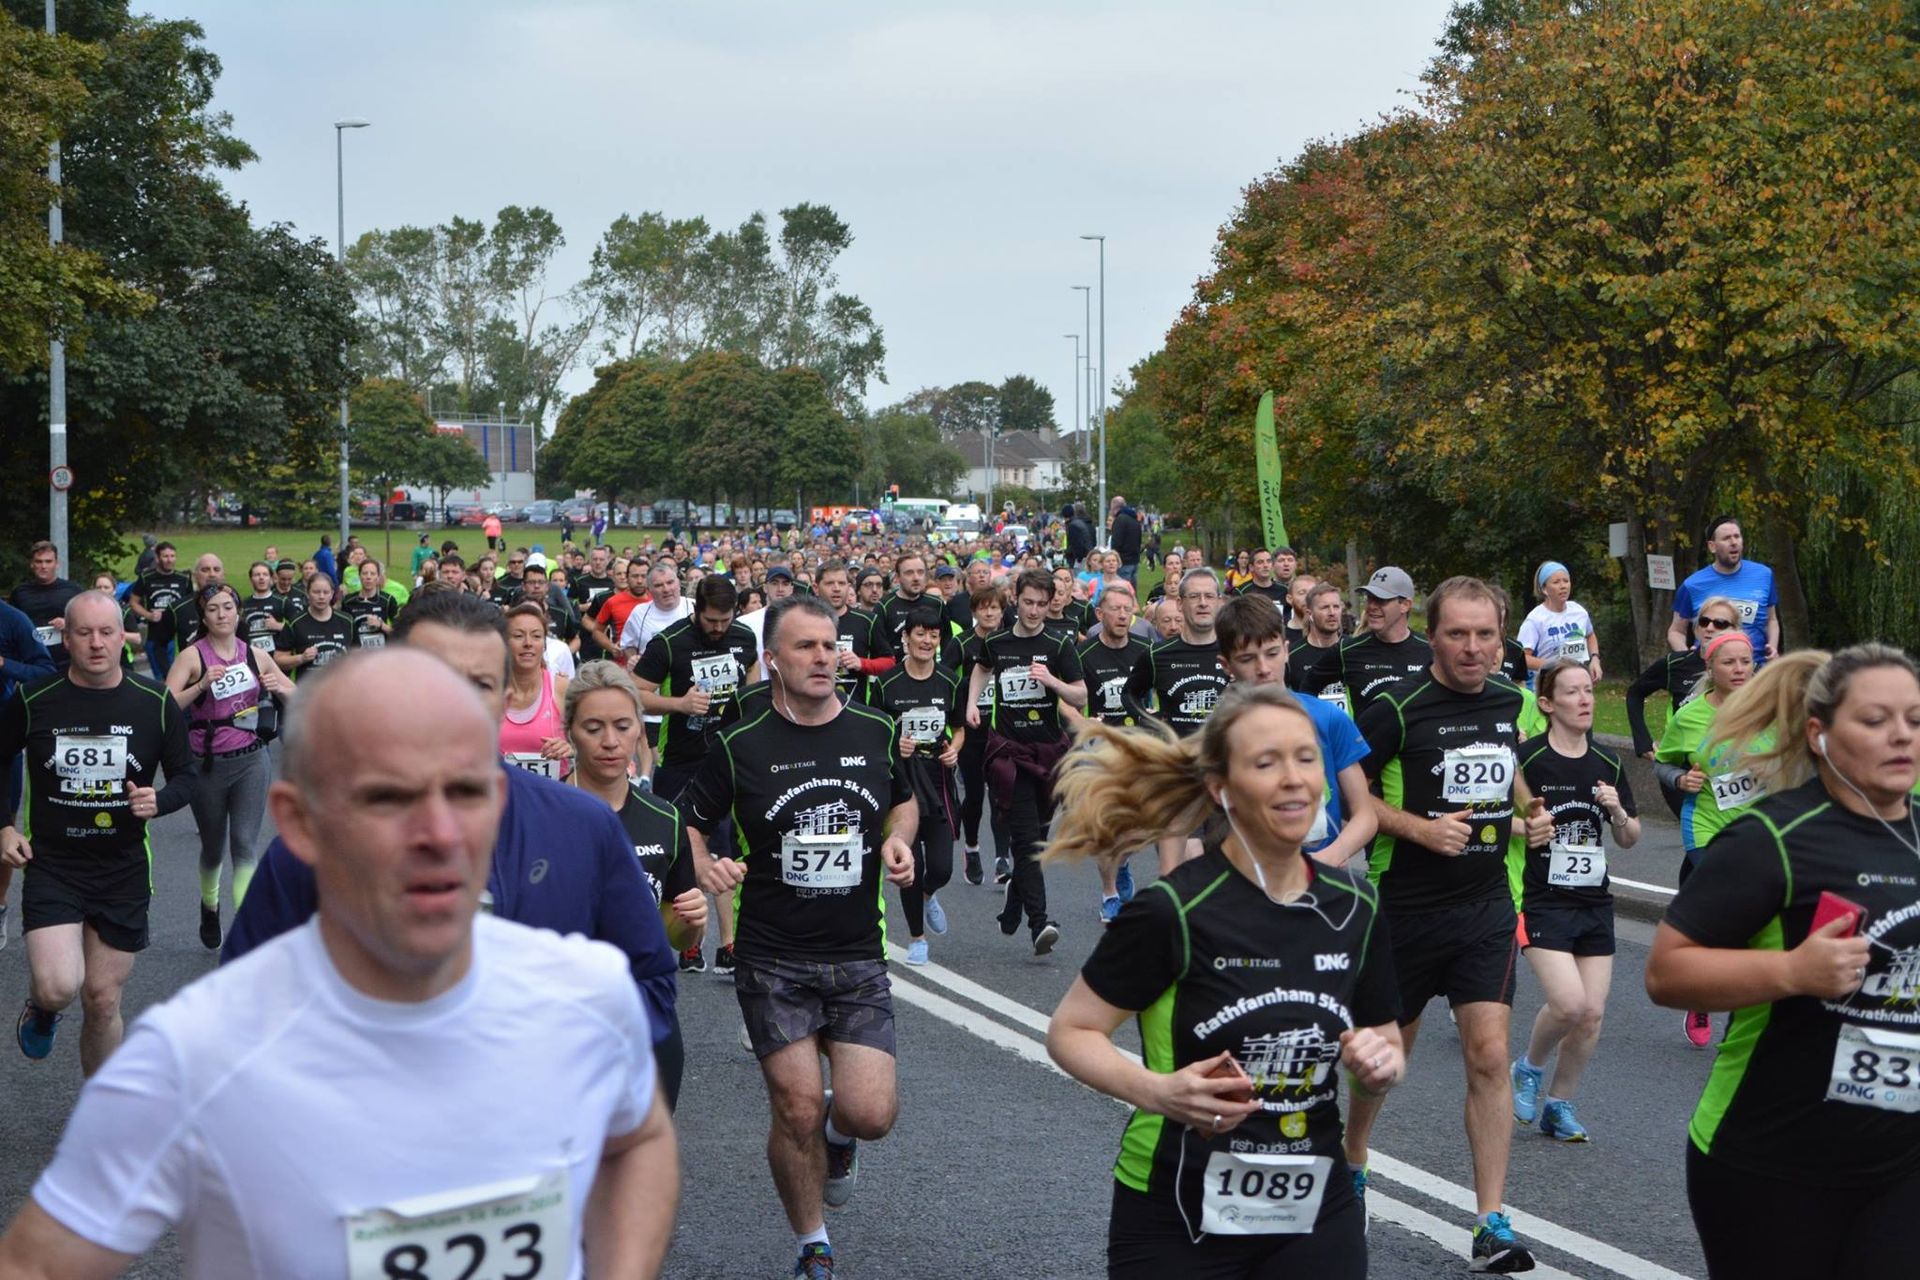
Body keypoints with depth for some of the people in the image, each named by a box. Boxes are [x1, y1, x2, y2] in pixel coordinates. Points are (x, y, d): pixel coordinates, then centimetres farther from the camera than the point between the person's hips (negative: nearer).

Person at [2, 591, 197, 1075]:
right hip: (51, 866, -2)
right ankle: (40, 1008, 18)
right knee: (58, 988, -20)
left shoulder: (155, 702, -3)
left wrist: (159, 801, -14)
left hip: (123, 872, 2)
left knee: (103, 1000, 9)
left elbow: (186, 776, 7)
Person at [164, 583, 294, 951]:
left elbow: (298, 697, 12)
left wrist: (279, 688, -9)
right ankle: (210, 907, 44)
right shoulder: (193, 656, -4)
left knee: (245, 846, -10)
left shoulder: (254, 655, 5)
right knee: (214, 848, 14)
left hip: (251, 760, 1)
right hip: (208, 764, -1)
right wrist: (202, 685, -27)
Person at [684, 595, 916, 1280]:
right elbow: (689, 823, 5)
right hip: (773, 960, -2)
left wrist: (899, 839, 0)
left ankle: (839, 1133, 29)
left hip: (859, 956, 2)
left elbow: (904, 801, 21)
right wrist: (706, 866, -15)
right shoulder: (743, 744, -4)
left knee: (871, 1113, -10)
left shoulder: (876, 731, 3)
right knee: (798, 1111, -4)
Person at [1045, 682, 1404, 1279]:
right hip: (1177, 1226, -4)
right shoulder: (1173, 910, -16)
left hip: (1317, 1214, 4)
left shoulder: (1355, 905, 0)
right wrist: (1157, 1091, -25)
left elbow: (1384, 1042, 13)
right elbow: (1069, 1033, -8)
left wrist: (1380, 1065, -9)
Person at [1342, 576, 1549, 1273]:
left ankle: (1492, 1226, -3)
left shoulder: (1509, 698, 3)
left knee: (1490, 1055, -6)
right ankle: (1351, 1160, 40)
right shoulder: (1397, 707, -14)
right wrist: (1420, 828, -21)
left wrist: (1532, 809, 3)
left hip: (1486, 907, 3)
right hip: (1407, 906, -3)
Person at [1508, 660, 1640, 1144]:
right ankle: (1528, 1068, 10)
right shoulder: (1527, 759, -9)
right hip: (1543, 902, -5)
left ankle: (1559, 1105, 18)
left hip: (1594, 903, 5)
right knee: (1569, 1003, -19)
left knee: (1592, 1014, 1)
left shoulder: (1607, 765, 8)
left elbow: (1629, 840, 14)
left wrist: (1617, 811, -6)